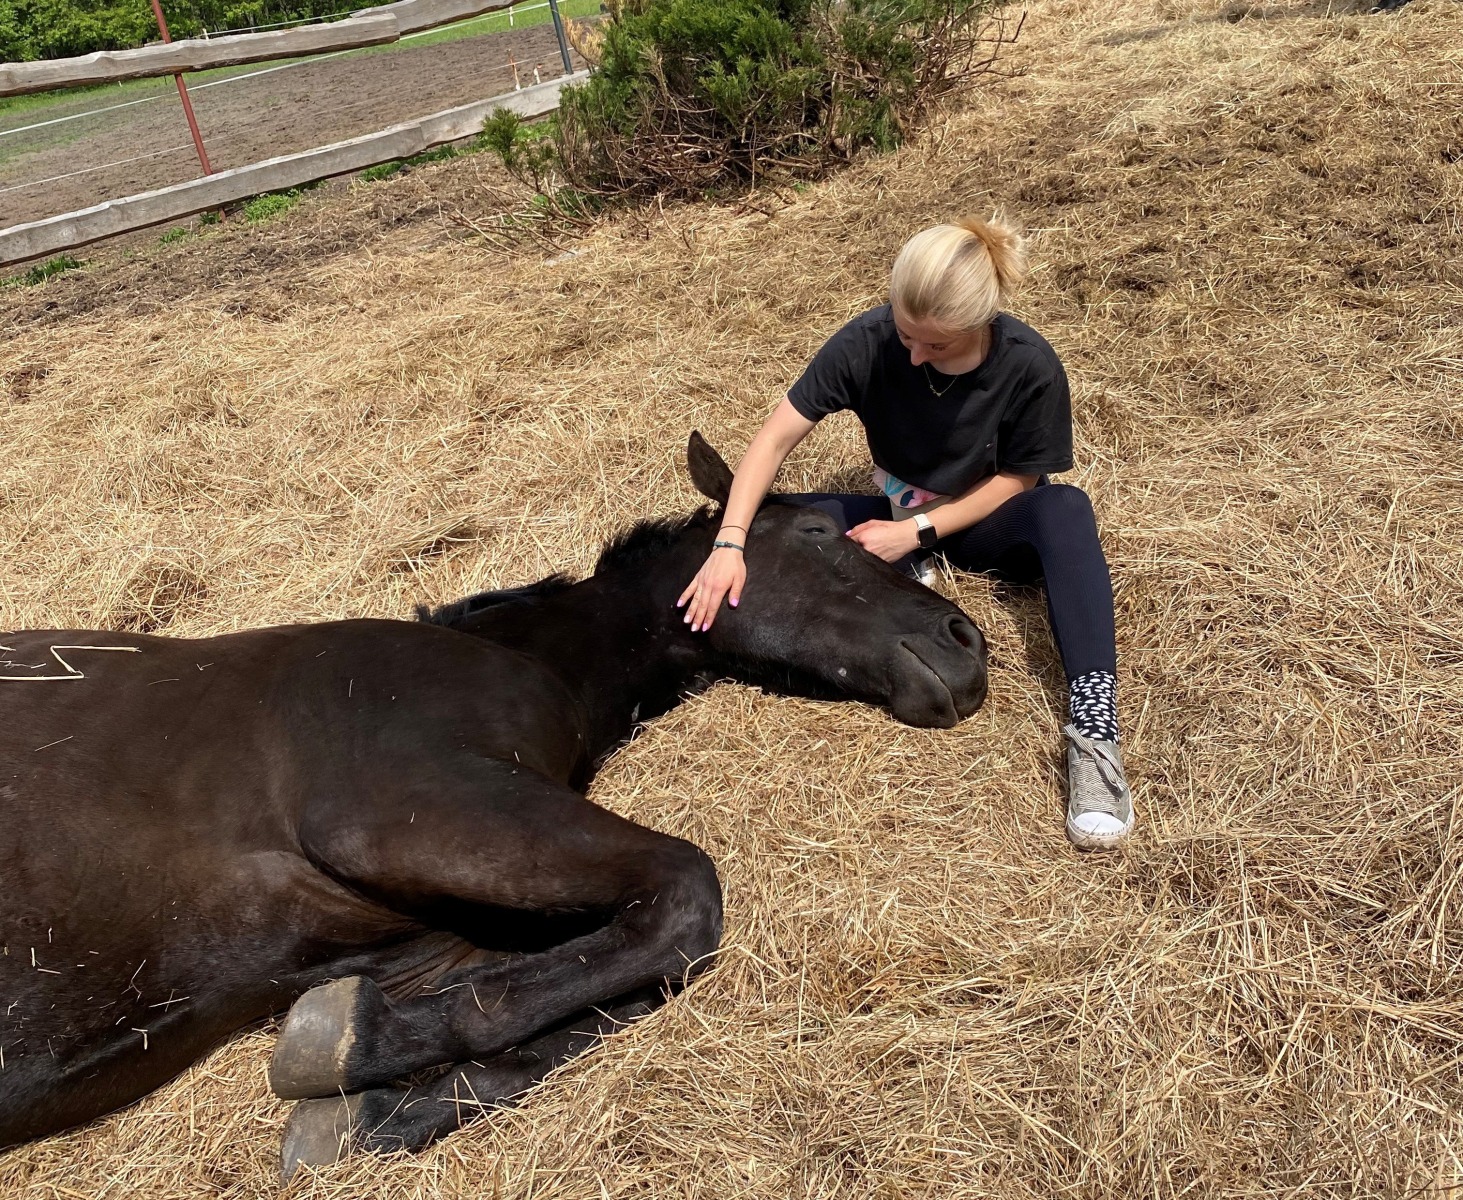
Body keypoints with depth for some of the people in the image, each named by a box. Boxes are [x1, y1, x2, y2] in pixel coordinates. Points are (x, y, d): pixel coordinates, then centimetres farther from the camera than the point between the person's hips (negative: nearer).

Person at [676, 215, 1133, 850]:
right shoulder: (867, 342, -22)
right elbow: (774, 439, -21)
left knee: (1065, 510, -37)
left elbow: (1018, 479, -13)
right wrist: (730, 544, -32)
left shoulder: (1030, 366, -24)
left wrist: (919, 531, -24)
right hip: (898, 518, 2)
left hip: (982, 522, -2)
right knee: (772, 523, -20)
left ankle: (1093, 729, -45)